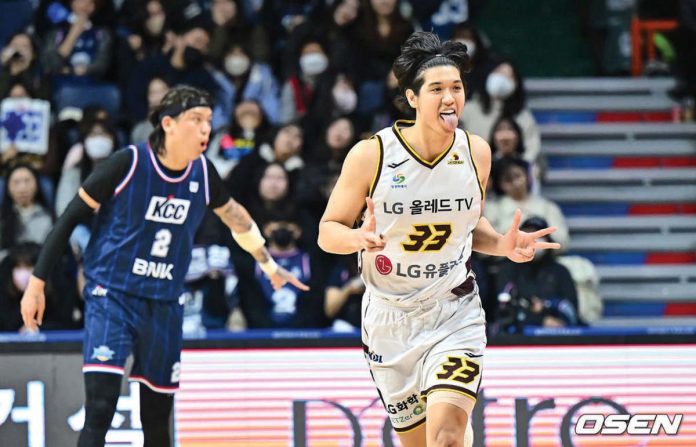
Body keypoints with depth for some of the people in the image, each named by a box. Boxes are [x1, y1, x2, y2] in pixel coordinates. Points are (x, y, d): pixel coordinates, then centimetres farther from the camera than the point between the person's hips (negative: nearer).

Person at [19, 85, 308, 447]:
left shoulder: (203, 173, 2)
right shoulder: (128, 163, -13)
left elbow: (234, 216, 23)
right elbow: (70, 217, -6)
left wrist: (269, 266, 33)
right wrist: (37, 282, -8)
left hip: (164, 306, 5)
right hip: (111, 296, -5)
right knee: (100, 410, -19)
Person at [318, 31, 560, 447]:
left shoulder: (476, 152, -2)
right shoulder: (371, 155, -12)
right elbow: (328, 230, -5)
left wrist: (502, 245, -5)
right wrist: (360, 238, -27)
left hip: (455, 314, 0)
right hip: (390, 319, 0)